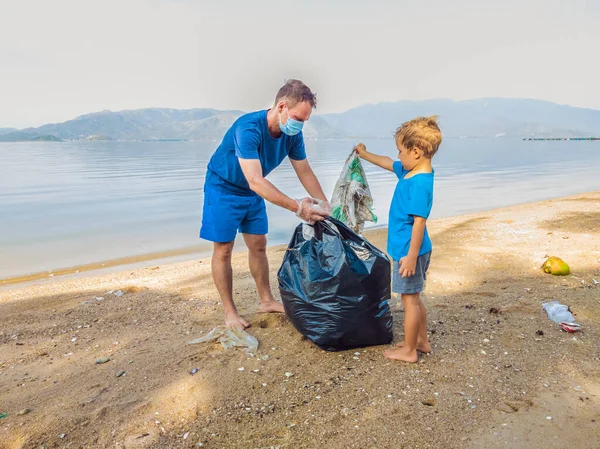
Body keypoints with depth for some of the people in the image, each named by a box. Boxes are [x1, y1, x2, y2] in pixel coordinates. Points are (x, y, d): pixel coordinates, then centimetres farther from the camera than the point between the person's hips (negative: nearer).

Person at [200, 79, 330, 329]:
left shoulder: (293, 134, -14)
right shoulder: (248, 128, -36)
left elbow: (305, 172, -4)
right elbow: (255, 181, -43)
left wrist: (325, 205, -15)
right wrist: (297, 207, -46)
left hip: (253, 192, 6)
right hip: (224, 188, -6)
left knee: (258, 246, 10)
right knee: (223, 250, -2)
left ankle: (266, 301, 24)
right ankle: (229, 312, 10)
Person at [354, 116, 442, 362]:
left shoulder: (420, 183, -24)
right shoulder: (409, 171, 5)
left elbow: (419, 222, -25)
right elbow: (389, 164, 23)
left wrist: (411, 256, -23)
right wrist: (365, 154, 35)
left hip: (409, 250, -10)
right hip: (409, 248, 10)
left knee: (409, 299, 4)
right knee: (414, 297, 20)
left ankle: (408, 351, 19)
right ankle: (422, 340, 36)